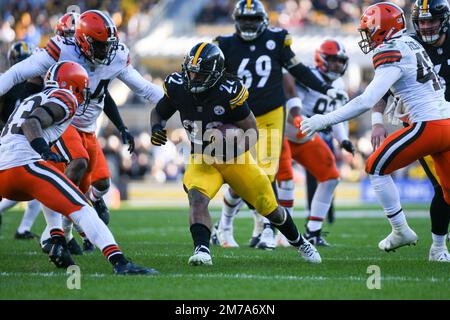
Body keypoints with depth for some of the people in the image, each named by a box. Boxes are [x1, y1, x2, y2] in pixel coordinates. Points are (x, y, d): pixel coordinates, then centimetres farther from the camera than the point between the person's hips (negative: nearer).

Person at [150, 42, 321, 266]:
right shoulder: (177, 87, -16)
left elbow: (252, 133, -18)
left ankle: (299, 243, 39)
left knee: (269, 209, 13)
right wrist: (157, 128, -17)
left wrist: (228, 151, -33)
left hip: (235, 158, -2)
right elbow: (159, 112, 5)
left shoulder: (229, 92, -27)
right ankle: (202, 251, -38)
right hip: (201, 160, 2)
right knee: (197, 199, -31)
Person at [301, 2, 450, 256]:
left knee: (376, 168, 5)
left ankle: (401, 231, 8)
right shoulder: (410, 44, 15)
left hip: (428, 126, -9)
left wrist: (325, 120, -16)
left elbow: (366, 101, -19)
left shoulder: (392, 54, -12)